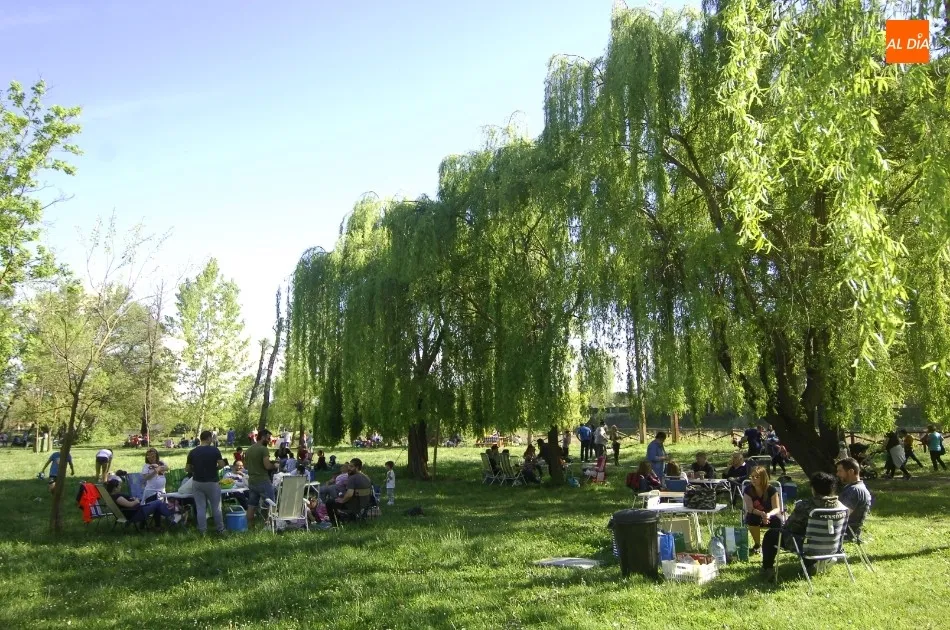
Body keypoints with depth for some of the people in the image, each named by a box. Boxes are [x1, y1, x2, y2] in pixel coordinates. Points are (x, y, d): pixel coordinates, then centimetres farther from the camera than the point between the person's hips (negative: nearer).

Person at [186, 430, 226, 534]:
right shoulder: (214, 450, -10)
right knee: (216, 507, 10)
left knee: (200, 508, 8)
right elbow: (221, 465, -14)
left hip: (197, 482, 2)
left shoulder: (192, 452, -2)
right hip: (212, 482, -2)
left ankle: (202, 530, 11)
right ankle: (220, 529, 18)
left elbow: (187, 468, 1)